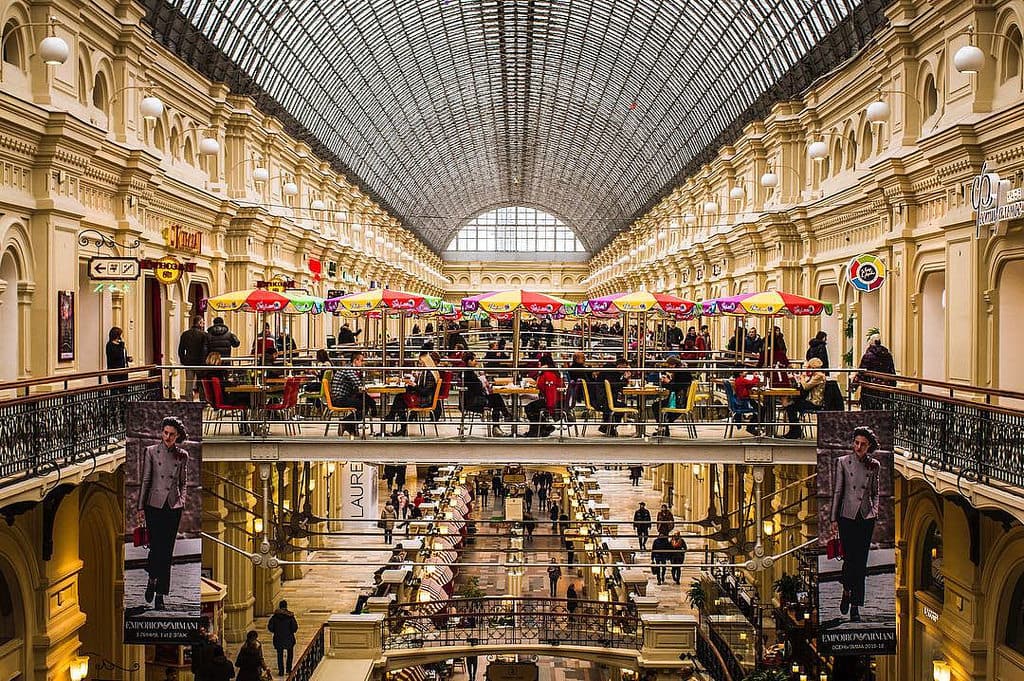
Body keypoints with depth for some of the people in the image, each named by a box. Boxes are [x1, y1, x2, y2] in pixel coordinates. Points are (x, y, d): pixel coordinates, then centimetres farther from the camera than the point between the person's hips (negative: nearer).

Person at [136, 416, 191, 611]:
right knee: (156, 546, -8)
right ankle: (152, 579, 22)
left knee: (167, 551, 2)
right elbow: (145, 480, 2)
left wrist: (182, 499, 0)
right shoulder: (150, 451, 3)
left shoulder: (182, 456, 8)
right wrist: (140, 507, 0)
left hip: (174, 507, 2)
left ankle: (160, 595, 9)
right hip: (154, 505, -2)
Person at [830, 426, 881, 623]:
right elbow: (837, 491, 0)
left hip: (867, 518, 2)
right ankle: (846, 591, 23)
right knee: (849, 558, -6)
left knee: (861, 562, 2)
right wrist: (833, 519, -2)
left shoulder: (874, 465, 7)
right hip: (847, 516, -2)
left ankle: (855, 607, 7)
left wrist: (875, 510, 1)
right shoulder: (843, 462, 0)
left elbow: (875, 492, 17)